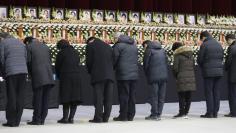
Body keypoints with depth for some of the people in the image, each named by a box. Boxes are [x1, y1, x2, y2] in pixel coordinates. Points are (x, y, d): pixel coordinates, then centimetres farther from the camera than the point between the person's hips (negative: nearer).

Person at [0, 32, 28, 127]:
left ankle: (11, 121, 0)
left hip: (11, 72, -4)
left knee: (11, 97, -1)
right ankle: (17, 121, 6)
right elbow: (26, 58, 17)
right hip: (23, 72, 4)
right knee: (20, 97, 5)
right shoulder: (21, 43, 20)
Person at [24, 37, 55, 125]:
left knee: (37, 99, -2)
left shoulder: (29, 47, 5)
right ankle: (42, 119, 8)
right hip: (49, 76, 5)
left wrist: (31, 74, 14)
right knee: (45, 99, 6)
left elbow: (28, 62, 0)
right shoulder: (45, 47, 21)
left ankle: (36, 120, -1)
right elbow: (50, 61, 17)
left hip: (38, 76, -5)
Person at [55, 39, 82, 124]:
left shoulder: (61, 53, 0)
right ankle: (71, 117, 4)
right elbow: (78, 64, 12)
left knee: (66, 98, -1)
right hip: (76, 77, 4)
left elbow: (57, 66, 4)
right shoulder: (76, 52, 14)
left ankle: (65, 118, -2)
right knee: (75, 97, 6)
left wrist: (59, 76, 18)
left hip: (65, 77, -4)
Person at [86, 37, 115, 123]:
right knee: (108, 97, 5)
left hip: (98, 76, -5)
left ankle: (98, 117, -7)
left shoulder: (90, 45, 5)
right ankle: (106, 117, 6)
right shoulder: (108, 46, 21)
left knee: (98, 97, -4)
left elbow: (89, 61, -1)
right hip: (110, 75, 5)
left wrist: (90, 72, 13)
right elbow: (113, 60, 15)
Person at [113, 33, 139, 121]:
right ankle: (130, 115, 11)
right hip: (134, 74, 7)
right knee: (132, 95, 9)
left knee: (123, 95, -3)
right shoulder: (134, 45, 18)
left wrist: (113, 68, 11)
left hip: (123, 75, -7)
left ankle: (123, 116, -2)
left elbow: (114, 59, -6)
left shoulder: (118, 45, -6)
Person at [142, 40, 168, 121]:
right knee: (161, 96, 8)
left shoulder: (148, 50, 0)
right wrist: (165, 74, 16)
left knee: (154, 96, 0)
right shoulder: (162, 50, 18)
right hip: (164, 76, 5)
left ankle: (154, 115, 0)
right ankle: (158, 114, 9)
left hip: (154, 77, -5)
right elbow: (166, 63, 15)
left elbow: (145, 64, 0)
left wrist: (148, 76, 12)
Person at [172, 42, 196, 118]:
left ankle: (182, 112, -2)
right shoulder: (190, 55, 16)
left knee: (181, 95, -1)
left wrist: (176, 77, 8)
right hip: (191, 78, 6)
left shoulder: (177, 55, -4)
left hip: (182, 78, -6)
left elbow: (175, 68, -7)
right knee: (188, 96, 7)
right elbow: (193, 67, 16)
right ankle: (186, 112, 9)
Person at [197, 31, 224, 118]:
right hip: (219, 71, 6)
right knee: (216, 92, 7)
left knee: (209, 92, -2)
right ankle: (215, 112, 9)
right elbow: (222, 58, 13)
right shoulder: (219, 45, 13)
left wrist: (202, 67, 13)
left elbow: (200, 59, -5)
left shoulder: (204, 45, -7)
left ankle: (210, 112, -3)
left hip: (209, 72, -6)